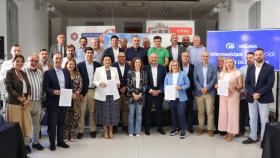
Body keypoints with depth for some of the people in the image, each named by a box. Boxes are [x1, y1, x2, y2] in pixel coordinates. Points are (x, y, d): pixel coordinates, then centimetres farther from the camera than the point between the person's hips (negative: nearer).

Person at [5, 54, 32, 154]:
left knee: (26, 124, 7)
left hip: (25, 102, 6)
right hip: (14, 103, -6)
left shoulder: (24, 73, 12)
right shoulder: (9, 72, -6)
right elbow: (9, 88, -14)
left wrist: (27, 99, -4)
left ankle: (26, 144, 16)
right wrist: (21, 99, -13)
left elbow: (28, 87, 11)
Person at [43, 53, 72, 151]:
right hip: (53, 102, -4)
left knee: (61, 122, 14)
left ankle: (61, 141, 25)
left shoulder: (66, 72, 12)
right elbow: (45, 87, -8)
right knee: (52, 123, 3)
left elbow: (70, 86, 14)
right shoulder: (48, 73, -3)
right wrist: (53, 91, -24)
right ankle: (52, 143, 14)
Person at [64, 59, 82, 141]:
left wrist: (77, 93, -7)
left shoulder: (78, 75, 9)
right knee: (66, 117, 0)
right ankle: (65, 135, 10)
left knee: (75, 116, 3)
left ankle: (73, 135, 12)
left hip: (76, 98, 3)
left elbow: (80, 86, 6)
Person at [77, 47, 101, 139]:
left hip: (94, 91, 2)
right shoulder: (80, 65, 0)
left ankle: (93, 130, 18)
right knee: (81, 112, 0)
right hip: (83, 91, -1)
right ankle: (80, 131, 9)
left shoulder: (98, 65, 6)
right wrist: (80, 92, -7)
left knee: (92, 112, 8)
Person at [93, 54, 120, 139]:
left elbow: (118, 80, 12)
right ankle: (105, 131, 14)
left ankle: (110, 130, 15)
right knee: (104, 112, 0)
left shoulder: (115, 69, 16)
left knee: (112, 112, 1)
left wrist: (117, 83, -9)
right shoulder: (98, 69, 7)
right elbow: (94, 81, 1)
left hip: (112, 94, 2)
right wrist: (100, 83, -18)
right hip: (102, 94, -2)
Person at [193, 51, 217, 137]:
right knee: (200, 111, 7)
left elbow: (214, 79, -2)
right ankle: (201, 128, 17)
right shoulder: (196, 66, 7)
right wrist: (201, 89, -10)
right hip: (199, 92, 1)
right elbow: (195, 79, 2)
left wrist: (207, 88, -12)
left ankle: (210, 129, 7)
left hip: (210, 92, -1)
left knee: (210, 111, -1)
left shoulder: (212, 67, 4)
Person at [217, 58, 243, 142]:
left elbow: (241, 86, -2)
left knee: (232, 113, -4)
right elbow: (219, 84, 19)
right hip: (223, 96, 4)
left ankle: (232, 133, 5)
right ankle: (227, 132, 15)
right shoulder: (222, 73, 13)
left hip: (233, 95, -4)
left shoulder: (237, 73, -1)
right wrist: (217, 86, -4)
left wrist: (234, 87, -20)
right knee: (224, 113, 3)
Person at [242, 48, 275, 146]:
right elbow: (247, 83, 3)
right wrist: (253, 94, -12)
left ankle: (264, 139, 14)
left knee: (264, 120, 3)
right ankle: (253, 137, 24)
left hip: (264, 98, -4)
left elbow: (270, 84, -13)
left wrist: (259, 93, -17)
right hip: (251, 98, 4)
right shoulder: (250, 68, 8)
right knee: (252, 119, 12)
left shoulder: (269, 68, -4)